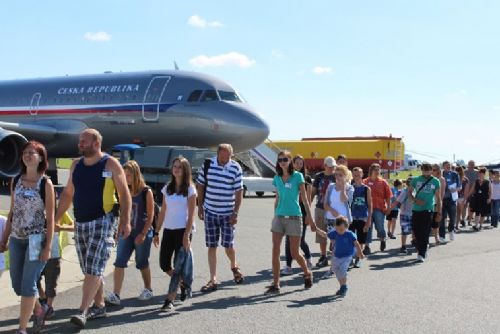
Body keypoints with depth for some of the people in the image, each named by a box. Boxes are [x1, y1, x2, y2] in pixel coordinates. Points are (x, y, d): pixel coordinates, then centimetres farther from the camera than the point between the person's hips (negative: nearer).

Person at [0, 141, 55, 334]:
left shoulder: (45, 183, -8)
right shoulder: (16, 181, 6)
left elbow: (50, 217, -8)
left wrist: (48, 246, -12)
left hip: (36, 240, -5)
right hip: (16, 239, 6)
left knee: (28, 285, -5)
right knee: (17, 285, 12)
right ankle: (39, 310, 36)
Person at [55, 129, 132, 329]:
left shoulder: (110, 164, -6)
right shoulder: (76, 165, 11)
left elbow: (124, 194, -6)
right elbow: (67, 194, 18)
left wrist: (125, 221, -13)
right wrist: (55, 219, 14)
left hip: (102, 222, -6)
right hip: (80, 223, 6)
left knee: (93, 269, -11)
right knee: (91, 270, 12)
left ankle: (83, 311, -11)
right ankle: (99, 306, 23)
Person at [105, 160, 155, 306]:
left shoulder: (146, 192, -9)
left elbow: (150, 216, -9)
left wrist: (143, 234, -14)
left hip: (142, 233, -4)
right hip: (126, 232, 4)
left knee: (142, 263, 10)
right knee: (119, 263, -6)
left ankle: (148, 289, 30)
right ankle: (115, 296, -7)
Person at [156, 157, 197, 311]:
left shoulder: (190, 189, -4)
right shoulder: (167, 188, 11)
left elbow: (191, 215, -8)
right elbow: (163, 211, 13)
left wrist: (187, 235, -15)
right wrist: (157, 232, 9)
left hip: (183, 230, -5)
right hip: (168, 229, 5)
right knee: (164, 264, 2)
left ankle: (170, 300, 0)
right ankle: (182, 284, 27)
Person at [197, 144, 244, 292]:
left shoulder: (236, 168, -7)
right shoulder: (207, 165, -2)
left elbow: (239, 192, -4)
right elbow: (201, 186, 7)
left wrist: (235, 213, -8)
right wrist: (200, 207, 6)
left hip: (228, 213, -2)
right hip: (210, 212, 2)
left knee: (228, 245, 0)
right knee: (211, 246, 4)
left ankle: (234, 266, 33)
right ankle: (213, 280, 10)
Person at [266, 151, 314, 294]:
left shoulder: (298, 176, -3)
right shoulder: (277, 178, 8)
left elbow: (304, 198, -3)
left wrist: (309, 217, -6)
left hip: (294, 218, -4)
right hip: (279, 217, 4)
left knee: (294, 253, 4)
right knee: (275, 251, -4)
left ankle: (307, 274, 32)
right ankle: (275, 284, 2)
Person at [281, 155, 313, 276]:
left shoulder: (307, 178, 4)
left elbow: (308, 197, 4)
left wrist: (308, 214, -2)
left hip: (302, 211, -1)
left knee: (300, 239, 2)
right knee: (289, 239, -3)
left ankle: (308, 257, 32)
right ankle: (288, 266, 0)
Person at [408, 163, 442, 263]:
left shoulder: (435, 181, 2)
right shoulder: (416, 180, 5)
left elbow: (438, 198, 6)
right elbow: (409, 192, 11)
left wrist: (439, 213, 4)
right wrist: (416, 200, -8)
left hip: (429, 210, -2)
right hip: (416, 209, 2)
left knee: (425, 233, -6)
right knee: (416, 231, 8)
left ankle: (421, 254, -4)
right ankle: (422, 250, 29)